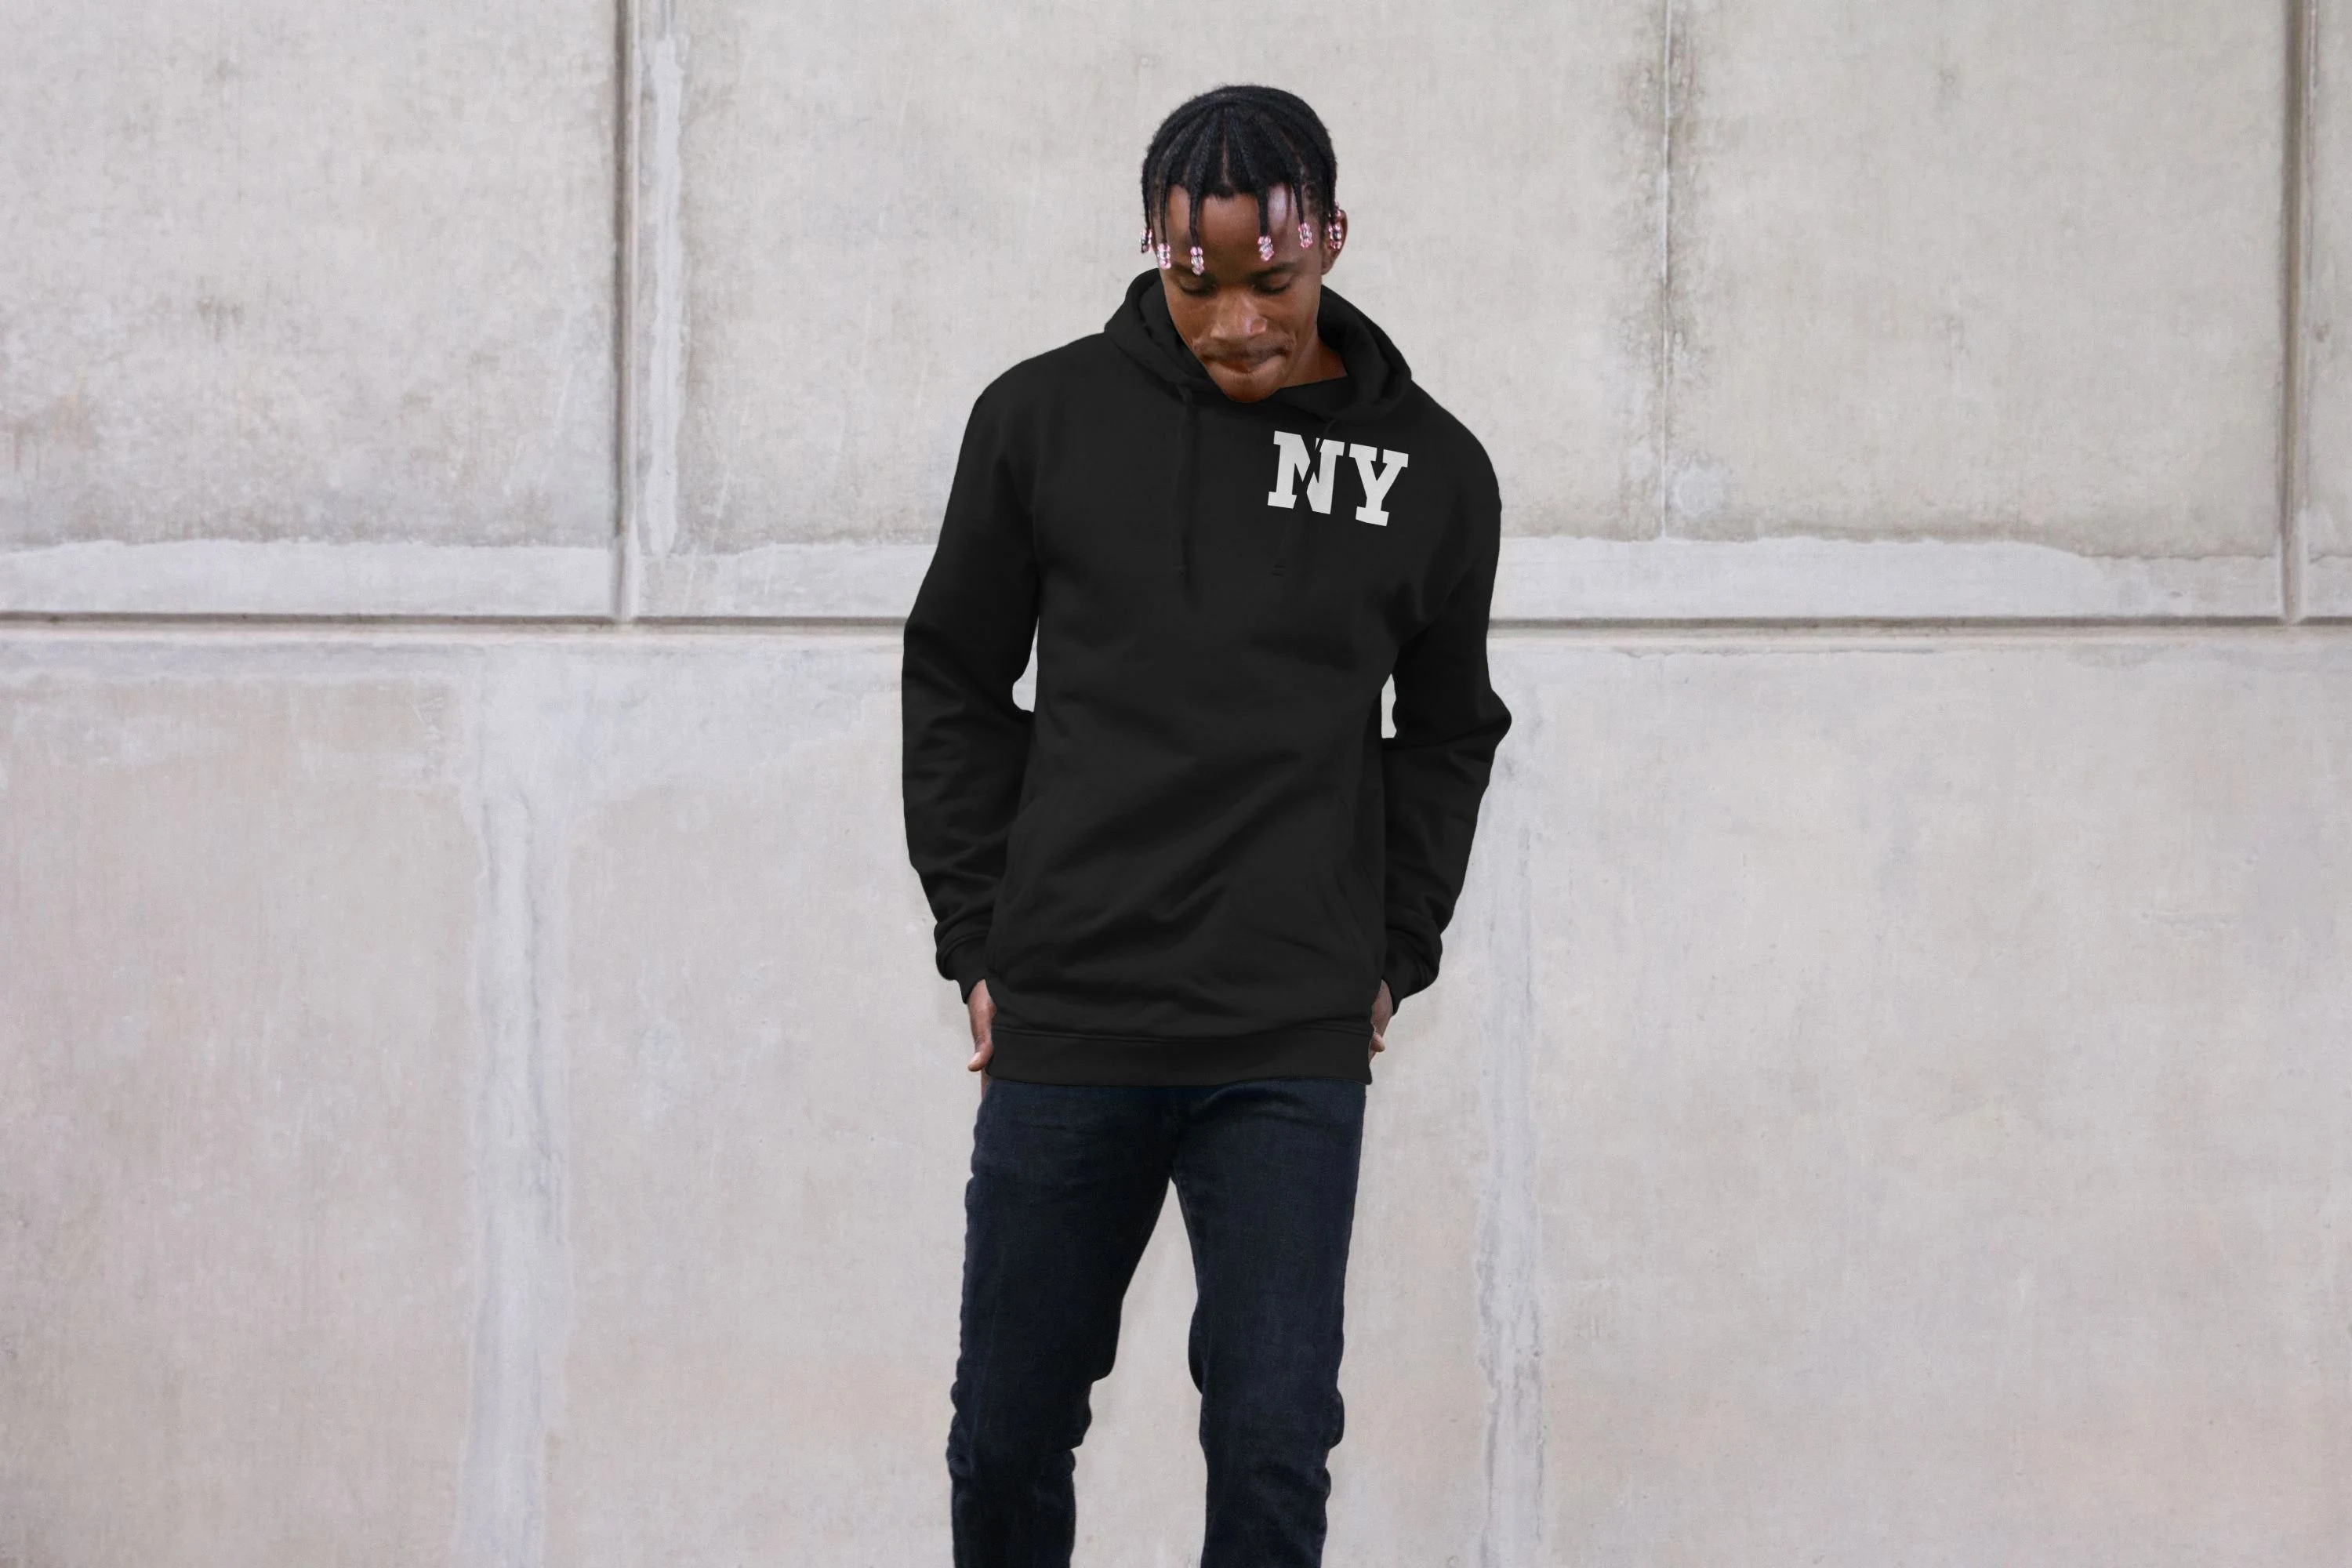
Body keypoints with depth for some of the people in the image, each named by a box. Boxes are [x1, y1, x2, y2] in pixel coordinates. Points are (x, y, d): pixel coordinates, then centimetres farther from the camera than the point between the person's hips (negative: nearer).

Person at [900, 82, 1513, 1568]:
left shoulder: (1432, 470, 2)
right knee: (1009, 1434, 8)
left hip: (1296, 1053, 0)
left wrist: (1393, 958, 7)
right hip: (1063, 1028, 1)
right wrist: (980, 941, 4)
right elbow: (956, 686, 10)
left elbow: (1448, 734, 16)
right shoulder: (1044, 417, 0)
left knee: (1273, 1445, -5)